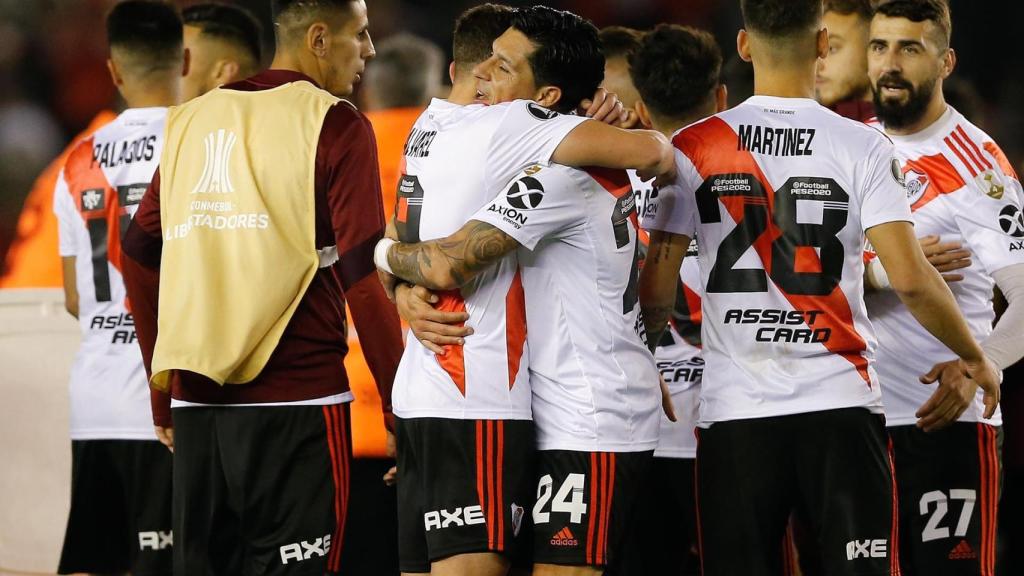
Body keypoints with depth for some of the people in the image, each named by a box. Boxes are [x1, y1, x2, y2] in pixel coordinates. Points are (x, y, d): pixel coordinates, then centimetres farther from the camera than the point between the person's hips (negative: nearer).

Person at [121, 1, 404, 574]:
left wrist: (162, 397, 21)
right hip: (297, 399, -5)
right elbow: (363, 276, -10)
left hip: (196, 403, 5)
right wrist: (398, 404, -3)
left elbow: (140, 258, 15)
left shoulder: (192, 120, 14)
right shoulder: (335, 126, -4)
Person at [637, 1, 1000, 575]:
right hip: (841, 404, -1)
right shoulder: (864, 146, -3)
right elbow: (911, 280, -8)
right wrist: (975, 360, 7)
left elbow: (658, 288, 0)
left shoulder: (694, 148, 0)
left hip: (734, 413, 1)